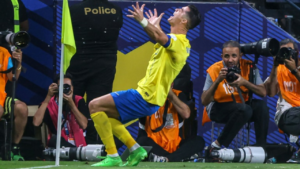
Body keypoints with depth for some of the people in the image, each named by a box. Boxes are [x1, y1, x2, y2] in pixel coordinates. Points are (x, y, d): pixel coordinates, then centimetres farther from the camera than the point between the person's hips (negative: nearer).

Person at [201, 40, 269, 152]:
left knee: (261, 105, -26)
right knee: (244, 109, -33)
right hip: (218, 108, -4)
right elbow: (204, 101, -18)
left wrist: (244, 82, -27)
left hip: (242, 107, 4)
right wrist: (218, 81, -29)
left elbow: (263, 92, -12)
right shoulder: (214, 70, -13)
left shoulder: (248, 67, -6)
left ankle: (261, 146, -18)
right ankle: (216, 146, -25)